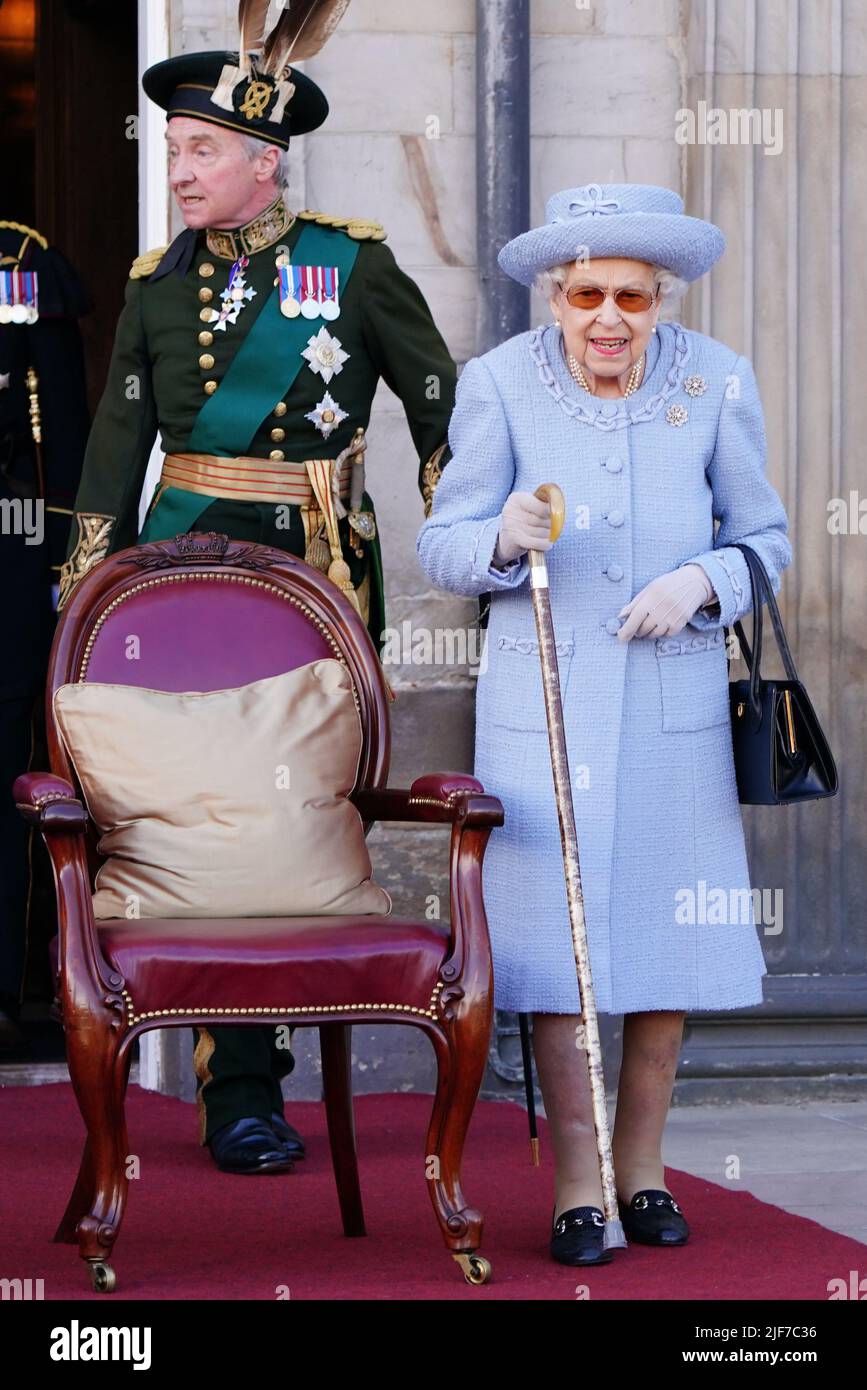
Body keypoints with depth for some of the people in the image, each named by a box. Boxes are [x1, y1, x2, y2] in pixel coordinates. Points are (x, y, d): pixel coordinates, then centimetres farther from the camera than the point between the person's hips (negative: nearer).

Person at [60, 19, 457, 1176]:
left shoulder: (354, 262, 0)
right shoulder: (158, 283, 6)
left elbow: (438, 397, 7)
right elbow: (118, 441, 6)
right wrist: (89, 590, 3)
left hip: (327, 570, -1)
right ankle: (240, 1095, 2)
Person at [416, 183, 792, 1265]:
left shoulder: (717, 382, -3)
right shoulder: (499, 382, -7)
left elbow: (765, 541, 5)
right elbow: (443, 548, -3)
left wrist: (702, 580, -15)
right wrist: (505, 538, -25)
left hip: (674, 701, 2)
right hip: (543, 699, -2)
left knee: (670, 929, 6)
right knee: (555, 937, -3)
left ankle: (643, 1169, 23)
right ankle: (577, 1186, 8)